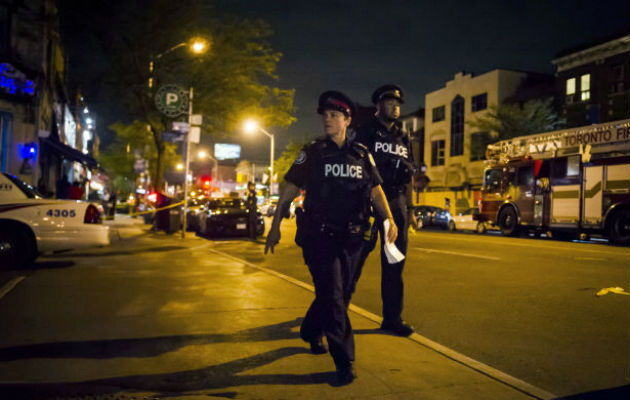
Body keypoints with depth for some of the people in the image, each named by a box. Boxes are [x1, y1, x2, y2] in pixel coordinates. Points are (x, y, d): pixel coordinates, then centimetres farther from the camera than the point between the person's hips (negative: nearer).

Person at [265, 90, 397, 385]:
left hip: (351, 239, 4)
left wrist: (390, 220, -1)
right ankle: (344, 363, 1)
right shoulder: (312, 153, 0)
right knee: (332, 297, -7)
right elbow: (289, 191, 1)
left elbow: (376, 190, 13)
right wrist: (275, 226, -3)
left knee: (340, 294, 13)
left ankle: (310, 332, 40)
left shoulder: (362, 155, 9)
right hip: (320, 237, -4)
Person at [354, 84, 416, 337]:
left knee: (395, 261, 5)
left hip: (396, 203, 5)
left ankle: (392, 318, 12)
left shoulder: (403, 138, 19)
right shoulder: (365, 133, 2)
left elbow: (409, 173, 21)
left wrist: (409, 207, 15)